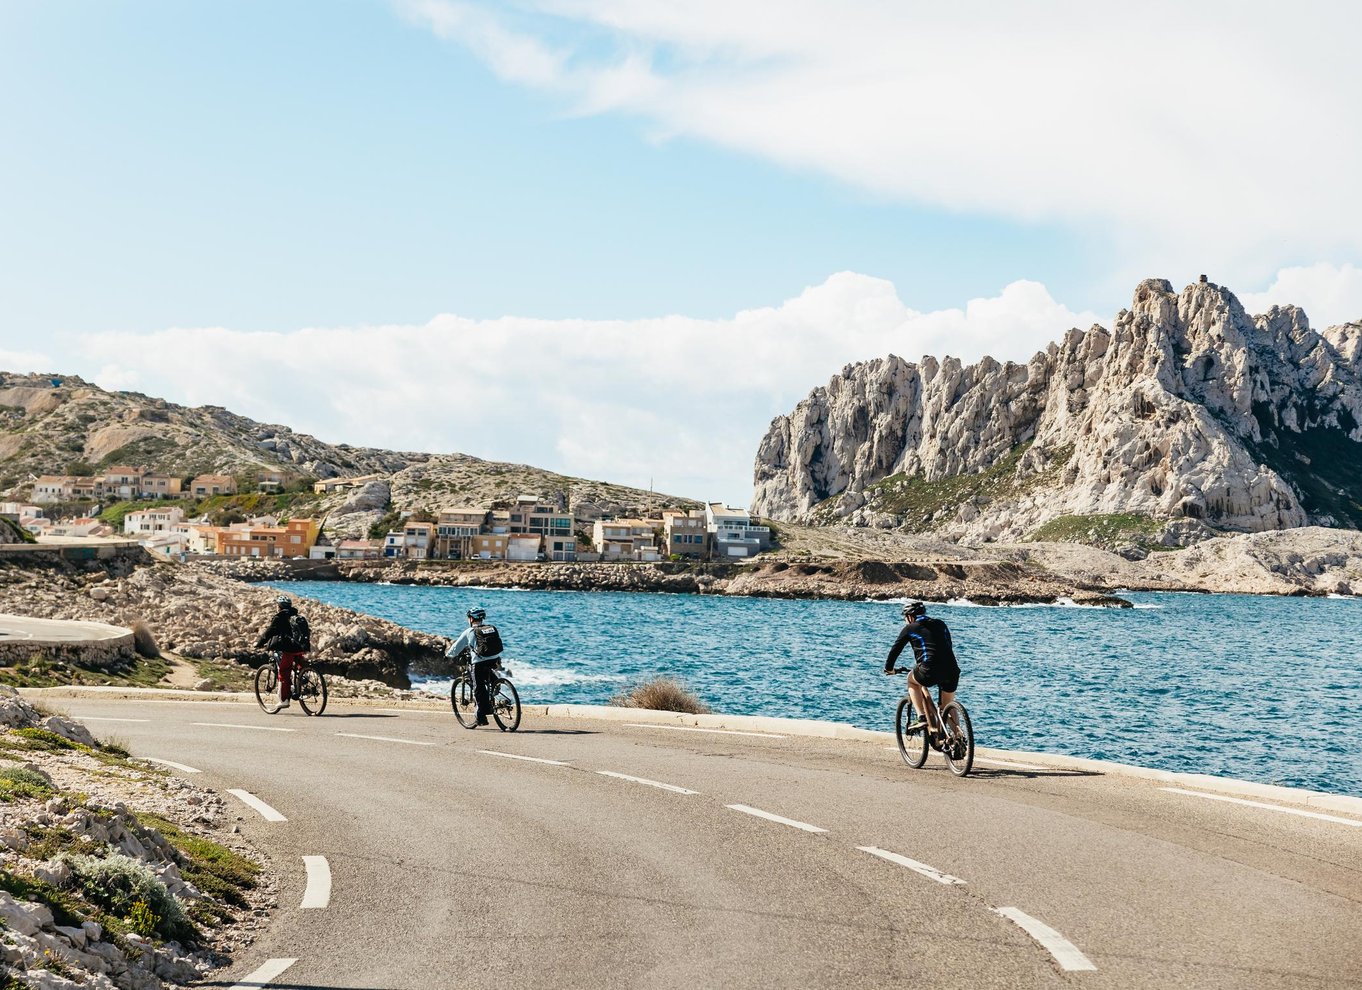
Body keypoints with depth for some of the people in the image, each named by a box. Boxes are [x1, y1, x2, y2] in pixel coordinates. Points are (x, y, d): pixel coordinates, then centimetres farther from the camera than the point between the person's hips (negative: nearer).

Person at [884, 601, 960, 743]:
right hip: (952, 671, 4)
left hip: (930, 672, -4)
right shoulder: (941, 624, 24)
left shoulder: (910, 628, 13)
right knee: (948, 707, 27)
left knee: (912, 680, 29)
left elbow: (895, 649, 19)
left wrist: (889, 668, 36)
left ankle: (923, 716, 15)